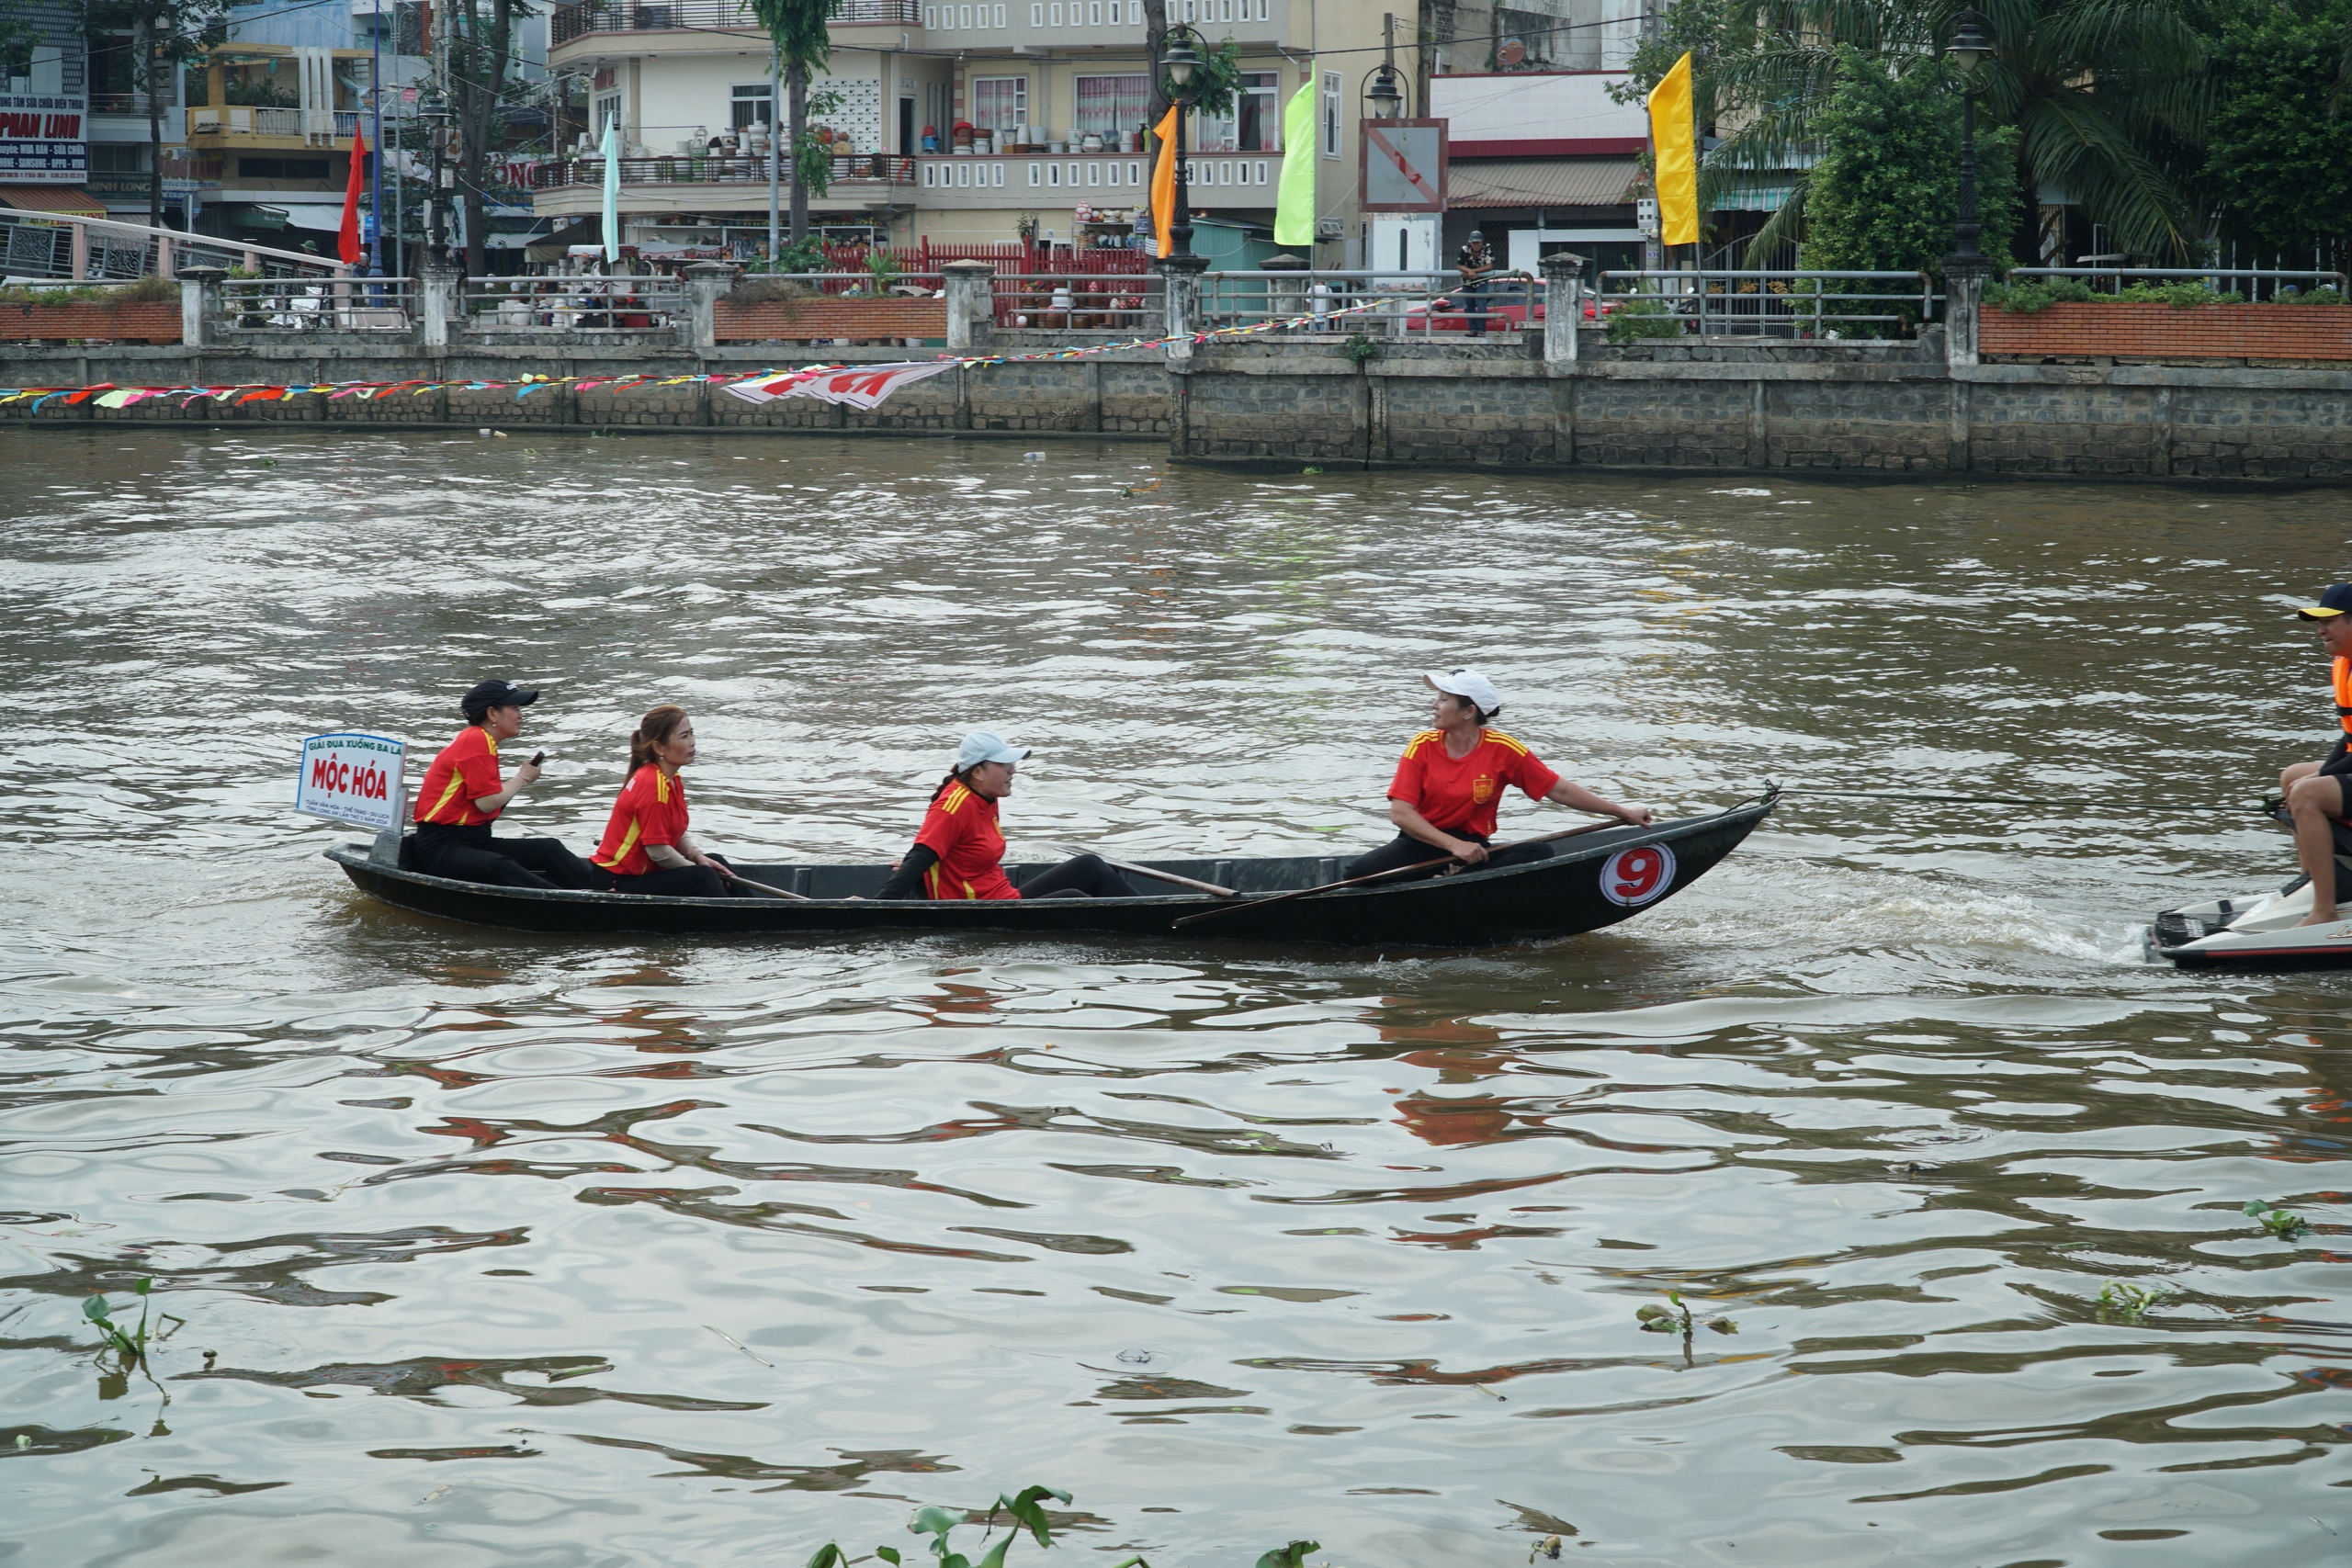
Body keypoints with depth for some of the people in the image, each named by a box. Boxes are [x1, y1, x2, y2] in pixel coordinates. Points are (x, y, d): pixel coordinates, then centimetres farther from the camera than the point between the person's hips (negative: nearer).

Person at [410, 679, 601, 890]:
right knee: (502, 868, -37)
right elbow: (487, 802, -18)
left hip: (475, 840, 11)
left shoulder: (482, 741, 19)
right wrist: (523, 778, -3)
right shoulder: (475, 740, -12)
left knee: (550, 849, 1)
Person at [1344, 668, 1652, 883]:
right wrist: (1453, 845, -21)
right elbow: (1400, 813, -10)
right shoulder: (1422, 747, -5)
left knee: (1540, 854, -25)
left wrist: (1621, 812, 2)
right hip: (1421, 843, -1)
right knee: (1359, 872, -28)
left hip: (1472, 845, 1)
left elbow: (1558, 790, 2)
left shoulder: (1502, 751, -5)